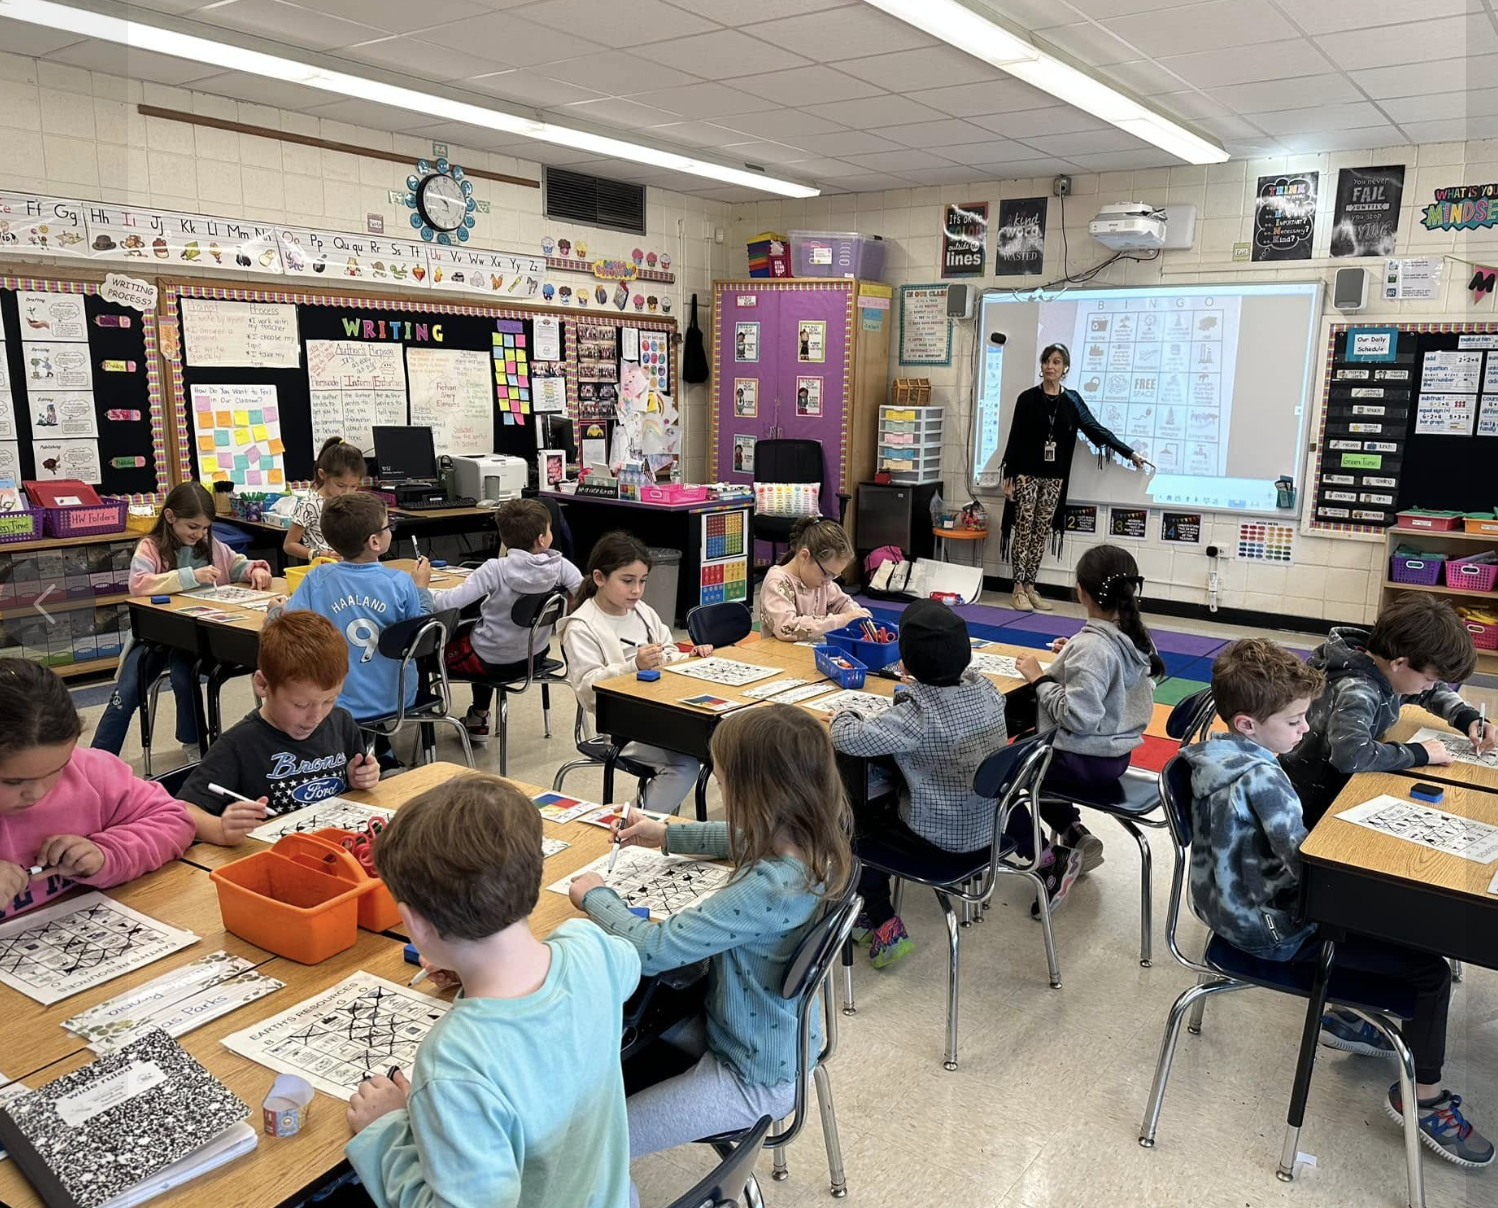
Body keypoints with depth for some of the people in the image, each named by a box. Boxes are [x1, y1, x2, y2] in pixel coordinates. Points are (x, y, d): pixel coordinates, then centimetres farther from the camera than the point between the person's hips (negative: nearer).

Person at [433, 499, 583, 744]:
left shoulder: (496, 570, -26)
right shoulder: (560, 566, -18)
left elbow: (449, 603, -29)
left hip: (492, 662, -5)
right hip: (535, 657, 5)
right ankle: (479, 718, 45)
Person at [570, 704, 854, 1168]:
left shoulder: (765, 890, -38)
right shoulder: (809, 842, -12)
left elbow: (649, 951, -32)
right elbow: (741, 838, 14)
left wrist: (595, 896, -14)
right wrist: (667, 835, 12)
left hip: (757, 1079, -9)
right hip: (779, 1038, 9)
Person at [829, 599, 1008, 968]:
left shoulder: (916, 713, -27)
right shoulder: (985, 689, -7)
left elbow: (848, 739, -31)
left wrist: (843, 714, -10)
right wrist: (915, 695, 12)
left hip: (939, 840, -7)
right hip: (992, 826, 7)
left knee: (854, 820, 16)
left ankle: (882, 923, 14)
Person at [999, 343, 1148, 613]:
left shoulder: (1072, 400, 6)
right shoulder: (1028, 398, -3)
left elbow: (1096, 429, 7)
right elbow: (1014, 438, -3)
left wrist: (1130, 453, 4)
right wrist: (1008, 476, -8)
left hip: (1054, 477, 4)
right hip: (1026, 474, -3)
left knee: (1042, 531, 6)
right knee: (1024, 529, -3)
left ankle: (1030, 586, 13)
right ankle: (1018, 588, 2)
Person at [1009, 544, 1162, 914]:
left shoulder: (1091, 646, -27)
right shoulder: (1138, 637, 0)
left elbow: (1078, 716, -31)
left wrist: (1040, 679, -21)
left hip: (1085, 761, -9)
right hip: (1117, 753, 9)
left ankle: (1050, 861, 4)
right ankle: (1075, 834, 22)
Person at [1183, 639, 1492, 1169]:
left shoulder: (1212, 754, -2)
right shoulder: (1261, 778, -30)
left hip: (1231, 904, 9)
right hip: (1274, 930, -9)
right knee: (1429, 968, -1)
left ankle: (1345, 1017, 38)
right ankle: (1422, 1095, 15)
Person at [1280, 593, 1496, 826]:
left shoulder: (1386, 672, -3)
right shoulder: (1357, 691, -28)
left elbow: (1434, 692, 20)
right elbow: (1350, 754, -45)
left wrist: (1469, 718, 2)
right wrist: (1418, 753, -29)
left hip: (1344, 787, 8)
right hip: (1315, 809, -8)